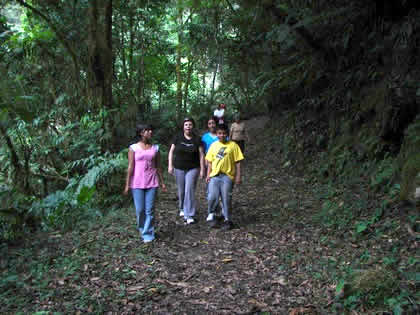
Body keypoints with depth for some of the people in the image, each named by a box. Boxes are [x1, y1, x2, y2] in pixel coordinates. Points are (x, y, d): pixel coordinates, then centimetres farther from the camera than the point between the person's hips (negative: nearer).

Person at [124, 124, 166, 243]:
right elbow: (130, 167, -2)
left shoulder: (155, 148, 6)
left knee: (149, 210, 0)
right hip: (137, 183, -1)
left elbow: (158, 166, 11)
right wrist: (127, 184, -3)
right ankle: (142, 230, 25)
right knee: (140, 210, 3)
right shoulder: (133, 148, -1)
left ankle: (148, 234, 10)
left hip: (152, 183, 2)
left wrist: (162, 182, 10)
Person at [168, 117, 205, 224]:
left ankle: (189, 215, -4)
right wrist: (170, 165, -5)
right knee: (181, 191, 12)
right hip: (179, 168, 2)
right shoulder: (178, 138, -1)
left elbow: (201, 155, -2)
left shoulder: (197, 139, -3)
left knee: (190, 191, -8)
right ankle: (182, 209, 37)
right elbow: (171, 152, 3)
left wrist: (202, 169, -6)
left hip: (192, 168, -1)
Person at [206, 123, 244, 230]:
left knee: (226, 198, -1)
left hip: (227, 176, -2)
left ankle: (227, 219, 15)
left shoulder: (233, 145, 1)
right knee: (213, 196, -9)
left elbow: (237, 162, 1)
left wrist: (238, 176, -3)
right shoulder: (213, 145, 10)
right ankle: (211, 215, 16)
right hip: (214, 175, 2)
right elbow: (210, 162, 14)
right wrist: (208, 175, 6)